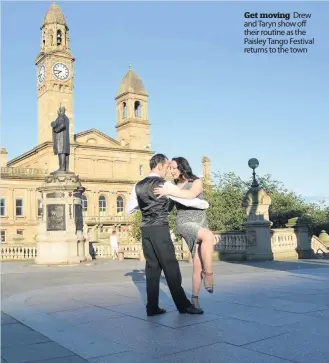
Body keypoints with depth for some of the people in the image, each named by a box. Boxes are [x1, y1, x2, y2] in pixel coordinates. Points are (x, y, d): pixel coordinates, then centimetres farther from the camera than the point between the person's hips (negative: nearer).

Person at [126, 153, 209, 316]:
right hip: (160, 229, -6)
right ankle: (182, 304, 6)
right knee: (170, 266, -1)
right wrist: (205, 204, 8)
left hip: (146, 230, 6)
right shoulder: (163, 184, -9)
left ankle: (152, 307, 11)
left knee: (152, 267, 10)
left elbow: (129, 210, 16)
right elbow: (187, 200, -9)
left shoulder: (138, 186, 9)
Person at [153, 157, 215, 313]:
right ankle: (208, 274, -25)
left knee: (198, 264, -3)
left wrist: (170, 192, -26)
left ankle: (194, 298, 6)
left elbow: (191, 194, -19)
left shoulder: (197, 182, 2)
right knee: (209, 236, -33)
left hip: (200, 223, 1)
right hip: (184, 223, -1)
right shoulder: (173, 186, 10)